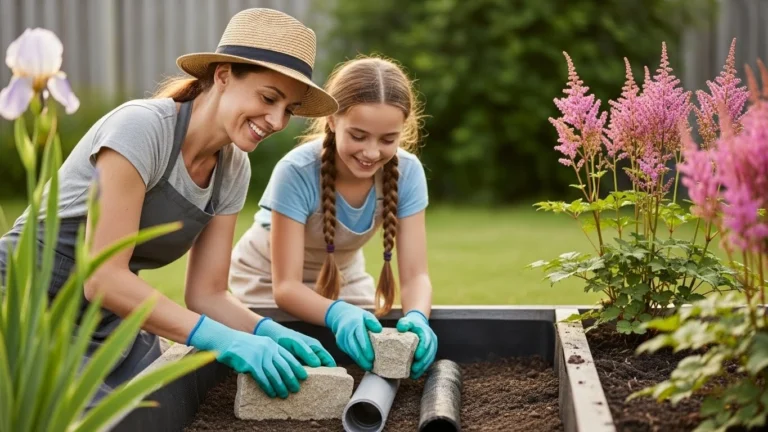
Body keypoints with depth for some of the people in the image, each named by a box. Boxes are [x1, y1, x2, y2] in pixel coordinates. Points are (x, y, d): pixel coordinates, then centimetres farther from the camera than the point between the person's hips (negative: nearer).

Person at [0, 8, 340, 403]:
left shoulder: (233, 169, -1)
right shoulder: (141, 127, -23)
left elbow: (206, 293, 2)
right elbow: (103, 279, -27)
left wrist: (270, 332, -18)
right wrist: (224, 340, -33)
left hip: (114, 322, 7)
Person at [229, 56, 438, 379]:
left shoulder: (407, 172, -25)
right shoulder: (296, 172, -36)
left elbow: (415, 275, -25)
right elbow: (286, 286, -35)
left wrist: (416, 316, -48)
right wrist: (338, 314, -55)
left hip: (343, 277, 3)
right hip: (269, 281, -3)